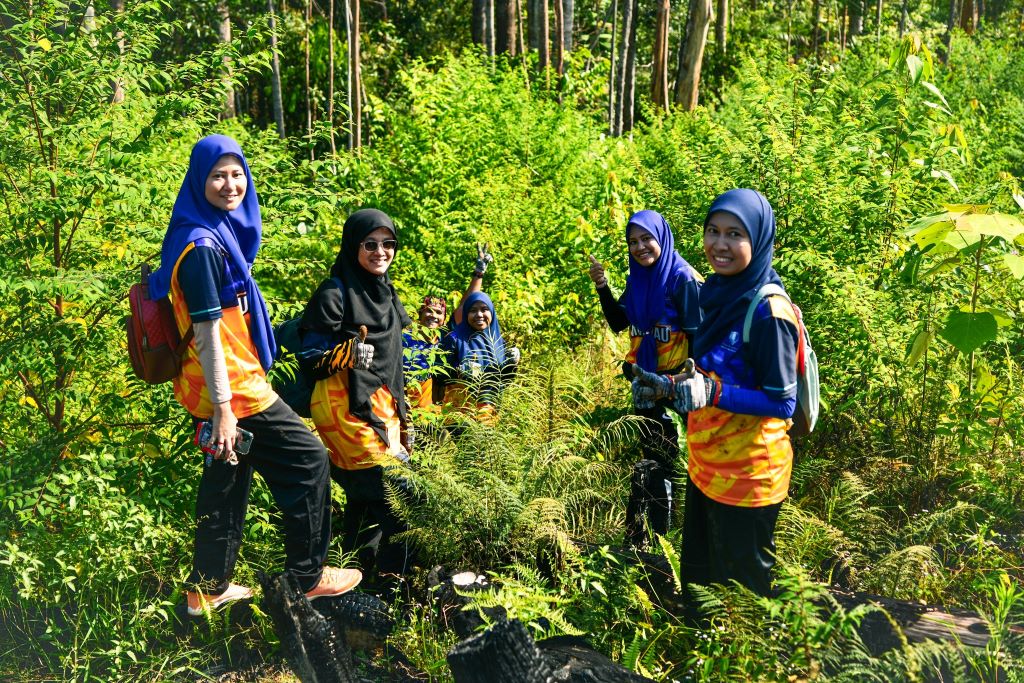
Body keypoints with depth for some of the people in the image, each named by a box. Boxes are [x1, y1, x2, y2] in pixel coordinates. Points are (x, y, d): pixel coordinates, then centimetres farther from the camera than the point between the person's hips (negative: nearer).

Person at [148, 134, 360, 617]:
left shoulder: (222, 233, 10)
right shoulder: (202, 246, -19)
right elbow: (207, 332, -22)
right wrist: (223, 408, -22)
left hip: (229, 385, 9)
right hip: (231, 389, -9)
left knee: (228, 481, 18)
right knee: (308, 460, 1)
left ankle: (208, 589, 31)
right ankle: (308, 576, 15)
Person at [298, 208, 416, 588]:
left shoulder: (384, 291, 15)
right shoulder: (335, 294, -9)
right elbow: (309, 360, -11)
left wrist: (402, 416, 21)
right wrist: (348, 353, -30)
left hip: (381, 403, 8)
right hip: (347, 405, -8)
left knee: (365, 491, 12)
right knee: (395, 486, -12)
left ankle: (357, 562, 25)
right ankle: (391, 570, 1)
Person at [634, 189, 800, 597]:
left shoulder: (768, 311, -21)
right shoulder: (718, 295, 4)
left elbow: (782, 403, -21)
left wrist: (714, 392, -31)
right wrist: (671, 387, 7)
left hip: (747, 474, -8)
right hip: (705, 464, 8)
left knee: (742, 583, 10)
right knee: (698, 575, 24)